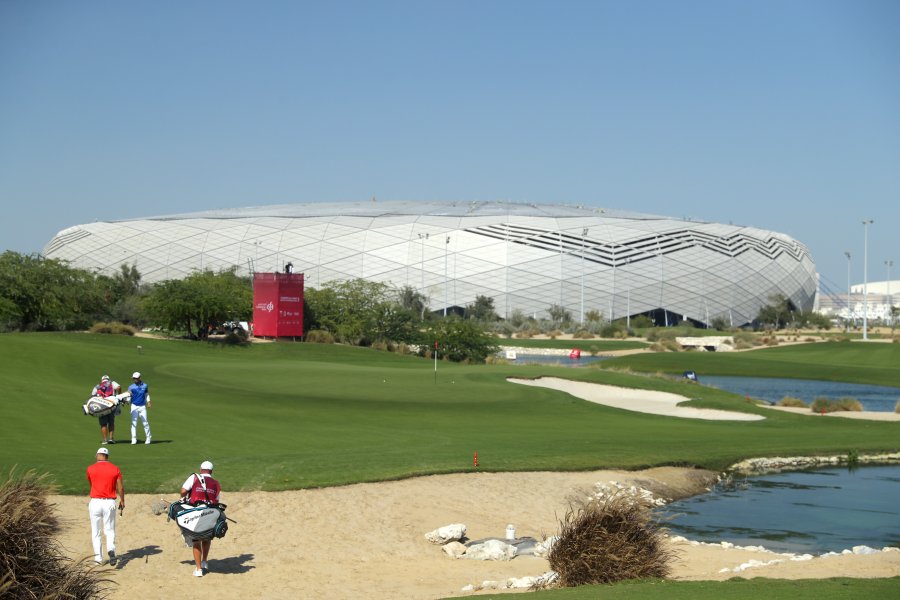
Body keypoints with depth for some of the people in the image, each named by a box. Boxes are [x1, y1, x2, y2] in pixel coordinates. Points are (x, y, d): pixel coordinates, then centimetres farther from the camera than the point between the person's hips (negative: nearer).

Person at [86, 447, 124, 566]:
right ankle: (111, 550, -18)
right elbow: (120, 487, 2)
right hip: (110, 503, 1)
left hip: (95, 502, -1)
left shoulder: (91, 469, -1)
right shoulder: (115, 469, 0)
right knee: (110, 530, 8)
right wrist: (122, 501, 17)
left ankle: (98, 558, 7)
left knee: (96, 532, 10)